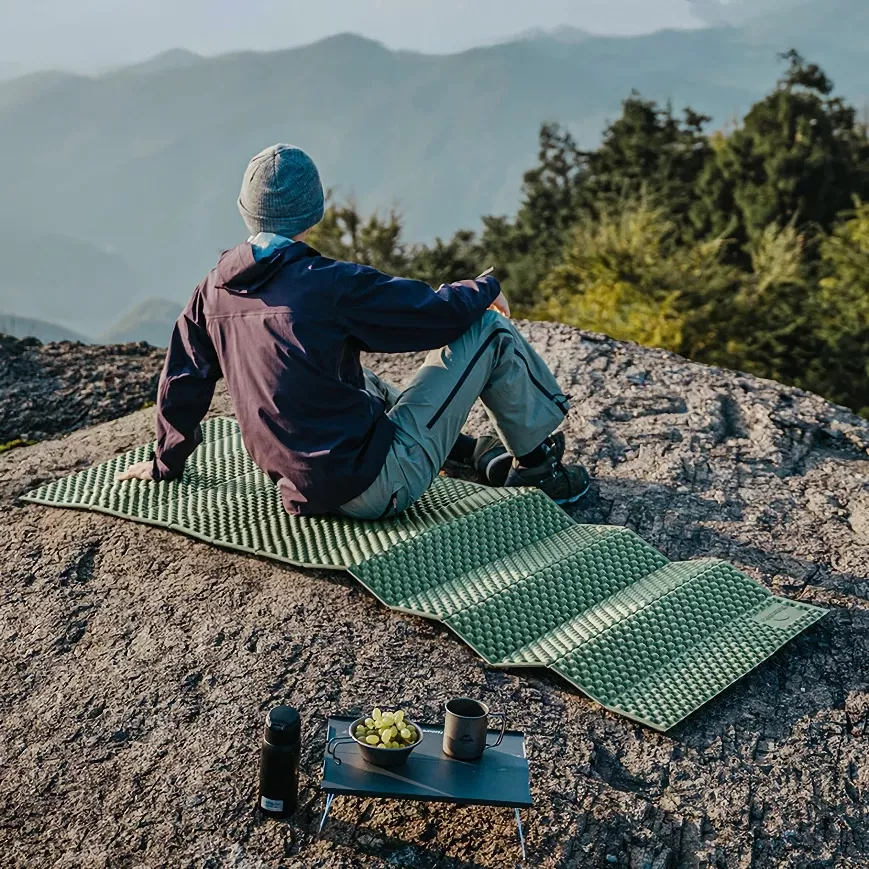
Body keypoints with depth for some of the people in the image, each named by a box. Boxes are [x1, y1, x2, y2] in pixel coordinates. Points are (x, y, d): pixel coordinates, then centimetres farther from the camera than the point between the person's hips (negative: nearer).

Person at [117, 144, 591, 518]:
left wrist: (166, 462, 29)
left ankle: (483, 456, 37)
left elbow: (182, 383, 12)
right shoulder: (332, 284, -18)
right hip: (382, 485, -7)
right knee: (489, 326, 2)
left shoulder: (212, 292, 2)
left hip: (304, 491, 7)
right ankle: (535, 461, 21)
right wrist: (485, 287, 12)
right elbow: (438, 314, -10)